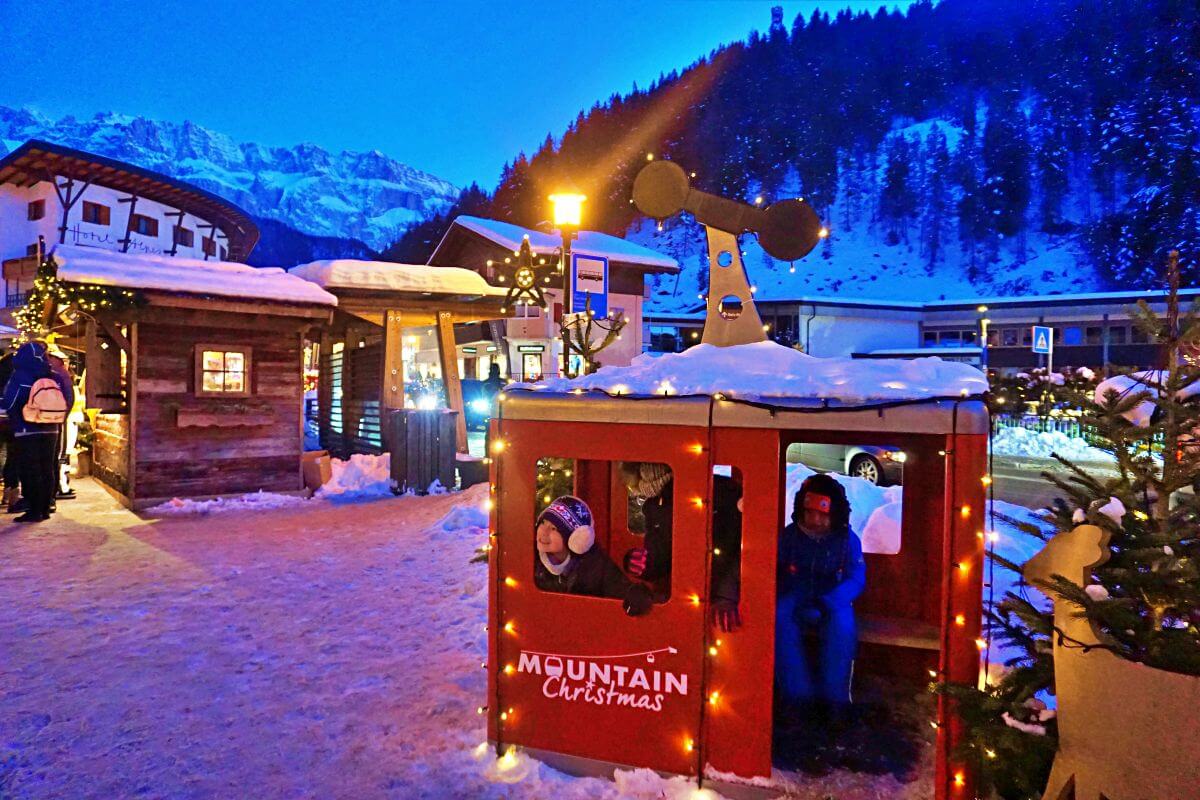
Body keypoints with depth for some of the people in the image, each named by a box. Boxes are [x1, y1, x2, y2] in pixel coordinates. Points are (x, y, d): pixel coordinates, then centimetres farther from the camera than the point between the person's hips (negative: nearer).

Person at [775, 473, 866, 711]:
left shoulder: (847, 538, 1)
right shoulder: (789, 535, 3)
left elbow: (856, 579, -6)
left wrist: (826, 603, -23)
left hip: (832, 603, -1)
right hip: (794, 600, 1)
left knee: (842, 622, -35)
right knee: (780, 618, -33)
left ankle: (834, 698, -23)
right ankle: (799, 694, -27)